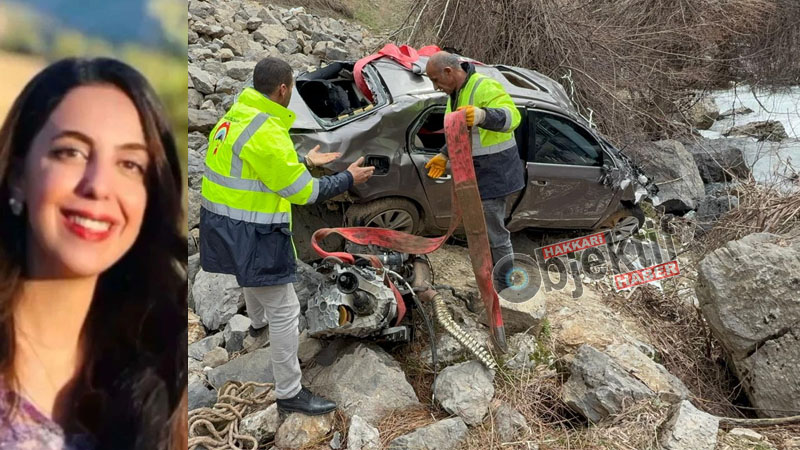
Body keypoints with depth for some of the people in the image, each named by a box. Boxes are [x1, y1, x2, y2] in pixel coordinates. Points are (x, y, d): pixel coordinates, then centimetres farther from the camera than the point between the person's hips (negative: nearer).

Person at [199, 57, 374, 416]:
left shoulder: (237, 116, 5)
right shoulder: (265, 133, -26)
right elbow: (304, 192, -20)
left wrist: (307, 161, 25)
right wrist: (349, 178, -6)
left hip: (222, 221, 10)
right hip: (250, 233, -10)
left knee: (254, 276, 38)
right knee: (285, 311, -1)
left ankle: (258, 322, 67)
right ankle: (289, 393, 9)